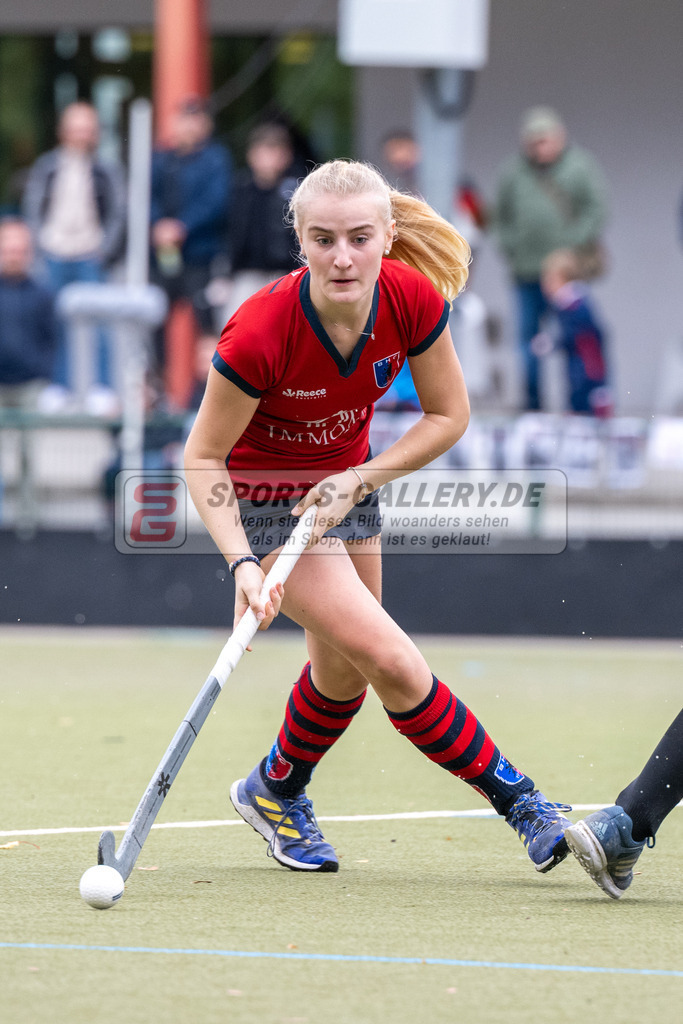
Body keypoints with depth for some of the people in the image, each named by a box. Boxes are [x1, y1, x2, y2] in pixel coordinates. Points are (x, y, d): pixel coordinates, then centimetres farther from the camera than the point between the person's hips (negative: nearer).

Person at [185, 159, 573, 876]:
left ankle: (274, 791, 45)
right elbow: (203, 456, -22)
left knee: (345, 670, 18)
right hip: (264, 497, -5)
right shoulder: (260, 334, -34)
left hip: (347, 483, 5)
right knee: (393, 662, -15)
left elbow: (448, 416, -7)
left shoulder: (415, 302, -23)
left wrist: (358, 479, -18)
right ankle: (517, 800, -1)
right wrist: (243, 563, -32)